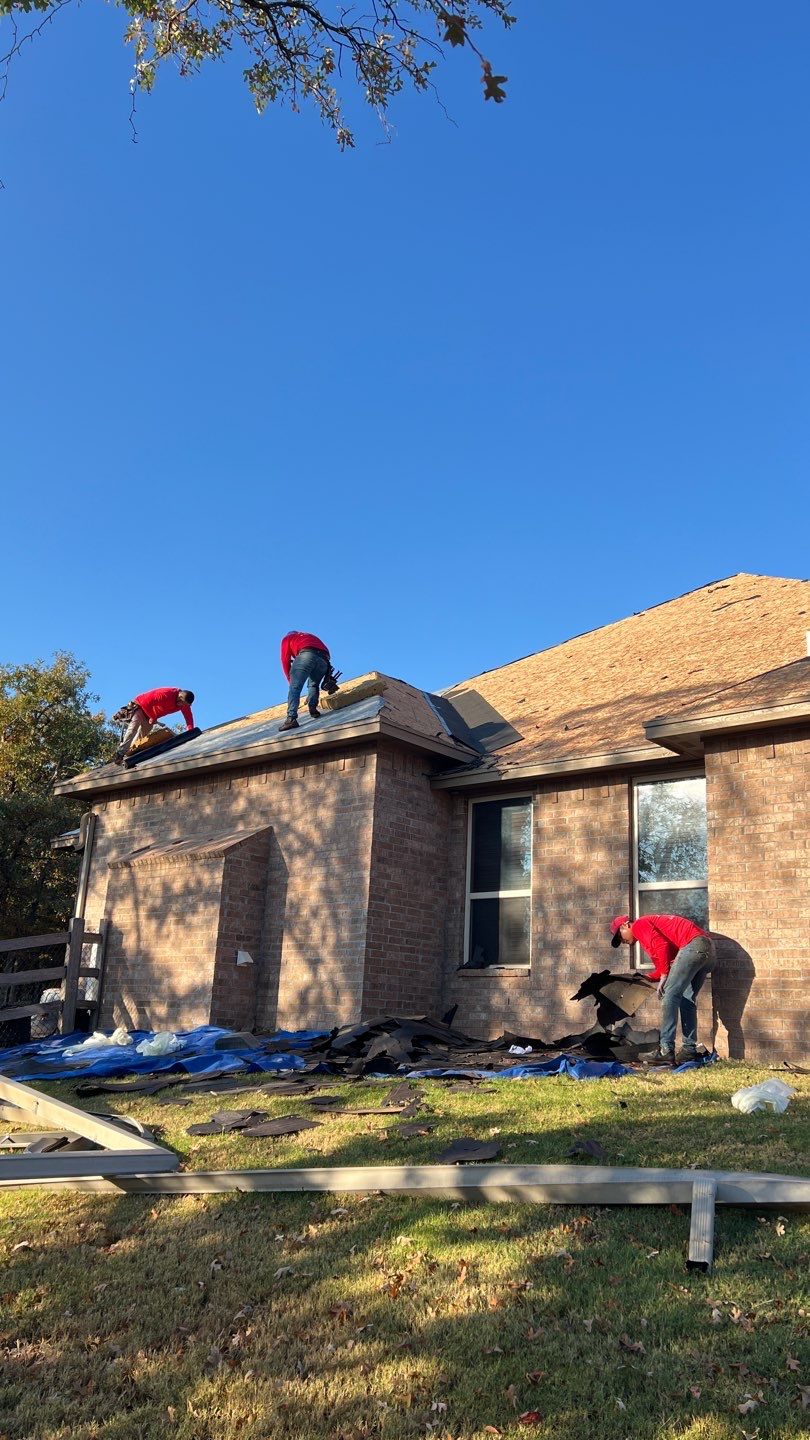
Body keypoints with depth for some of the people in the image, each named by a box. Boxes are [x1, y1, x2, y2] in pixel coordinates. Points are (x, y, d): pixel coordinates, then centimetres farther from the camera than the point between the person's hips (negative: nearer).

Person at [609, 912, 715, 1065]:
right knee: (687, 999, 14)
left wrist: (663, 976, -9)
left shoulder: (639, 925, 4)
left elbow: (662, 946, -12)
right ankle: (689, 1050, 12)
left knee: (669, 996, -9)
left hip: (693, 945, -10)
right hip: (708, 947, 10)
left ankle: (666, 1051, -12)